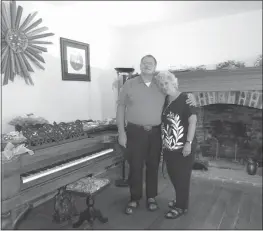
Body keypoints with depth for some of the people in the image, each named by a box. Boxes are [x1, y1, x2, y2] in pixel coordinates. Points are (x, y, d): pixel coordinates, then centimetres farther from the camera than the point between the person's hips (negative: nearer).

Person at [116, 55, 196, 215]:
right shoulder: (129, 85, 0)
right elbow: (121, 108, 0)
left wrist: (191, 98, -8)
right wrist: (121, 132, -5)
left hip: (155, 132, 2)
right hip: (135, 131, -2)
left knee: (153, 166, 12)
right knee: (135, 167, 5)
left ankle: (151, 197, 31)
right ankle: (135, 199, 25)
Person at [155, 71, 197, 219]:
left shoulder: (185, 99, -12)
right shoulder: (165, 101, 9)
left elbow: (193, 121, -17)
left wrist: (188, 143, -22)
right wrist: (164, 142, 12)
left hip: (183, 147, -7)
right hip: (169, 146, 7)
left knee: (182, 177, 5)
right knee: (173, 175, 18)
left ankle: (181, 206, 21)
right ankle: (180, 200, 38)